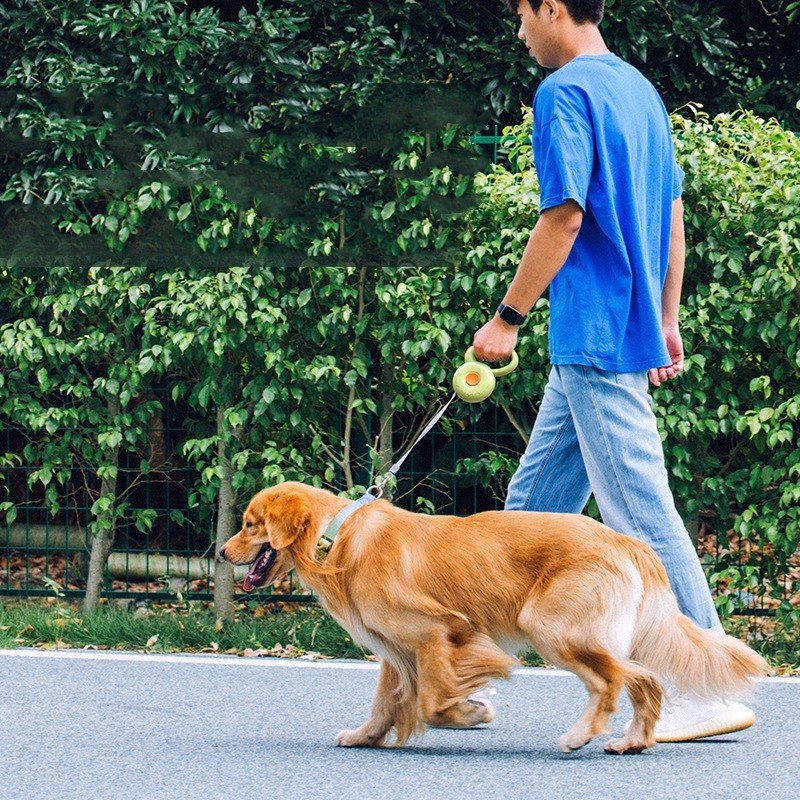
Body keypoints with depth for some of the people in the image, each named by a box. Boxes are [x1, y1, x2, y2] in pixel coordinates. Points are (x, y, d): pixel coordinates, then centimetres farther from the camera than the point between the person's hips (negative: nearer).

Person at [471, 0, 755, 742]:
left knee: (639, 509, -8)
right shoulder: (640, 89, 16)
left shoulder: (566, 92, -12)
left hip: (594, 338, -10)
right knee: (532, 503, 13)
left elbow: (564, 216, -18)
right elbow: (673, 215, 18)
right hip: (616, 336, 10)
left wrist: (507, 318, -12)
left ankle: (710, 688, -8)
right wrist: (666, 320, 22)